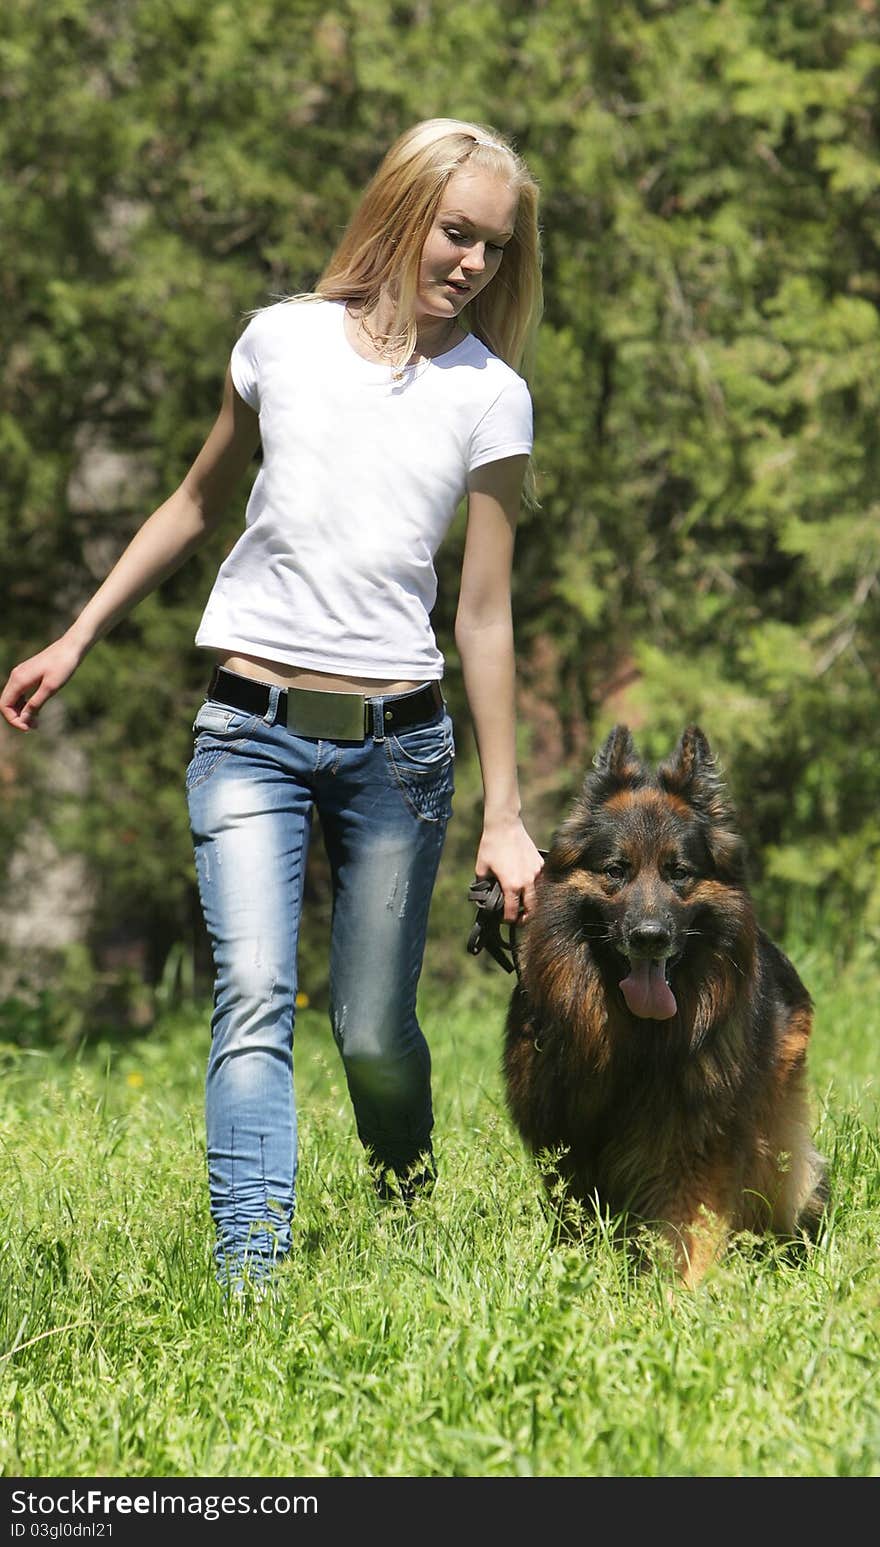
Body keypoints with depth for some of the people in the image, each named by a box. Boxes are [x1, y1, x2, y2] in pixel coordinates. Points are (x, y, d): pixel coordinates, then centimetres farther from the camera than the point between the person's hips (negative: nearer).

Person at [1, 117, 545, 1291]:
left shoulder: (489, 396, 1)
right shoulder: (283, 341, 4)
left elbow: (485, 617, 3)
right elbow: (199, 505, 19)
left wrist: (503, 814, 2)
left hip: (397, 743, 0)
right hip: (252, 733, 0)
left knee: (372, 1033, 2)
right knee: (254, 996, -16)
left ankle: (413, 1229, 31)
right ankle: (250, 1275, -23)